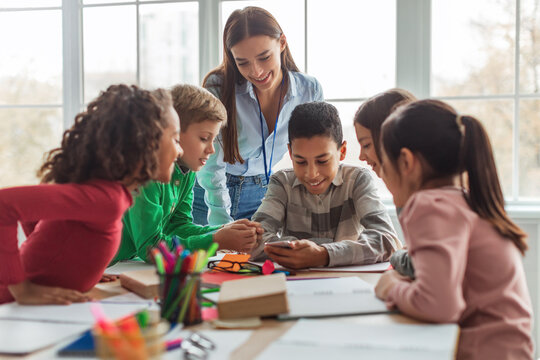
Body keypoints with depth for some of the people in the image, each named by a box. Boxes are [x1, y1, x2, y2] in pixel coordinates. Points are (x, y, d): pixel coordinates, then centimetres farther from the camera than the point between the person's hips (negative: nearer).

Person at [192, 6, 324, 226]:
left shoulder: (309, 91, -11)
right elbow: (211, 166, -19)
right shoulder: (218, 88, -20)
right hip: (209, 194, -2)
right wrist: (224, 227, -27)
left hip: (263, 192, 2)